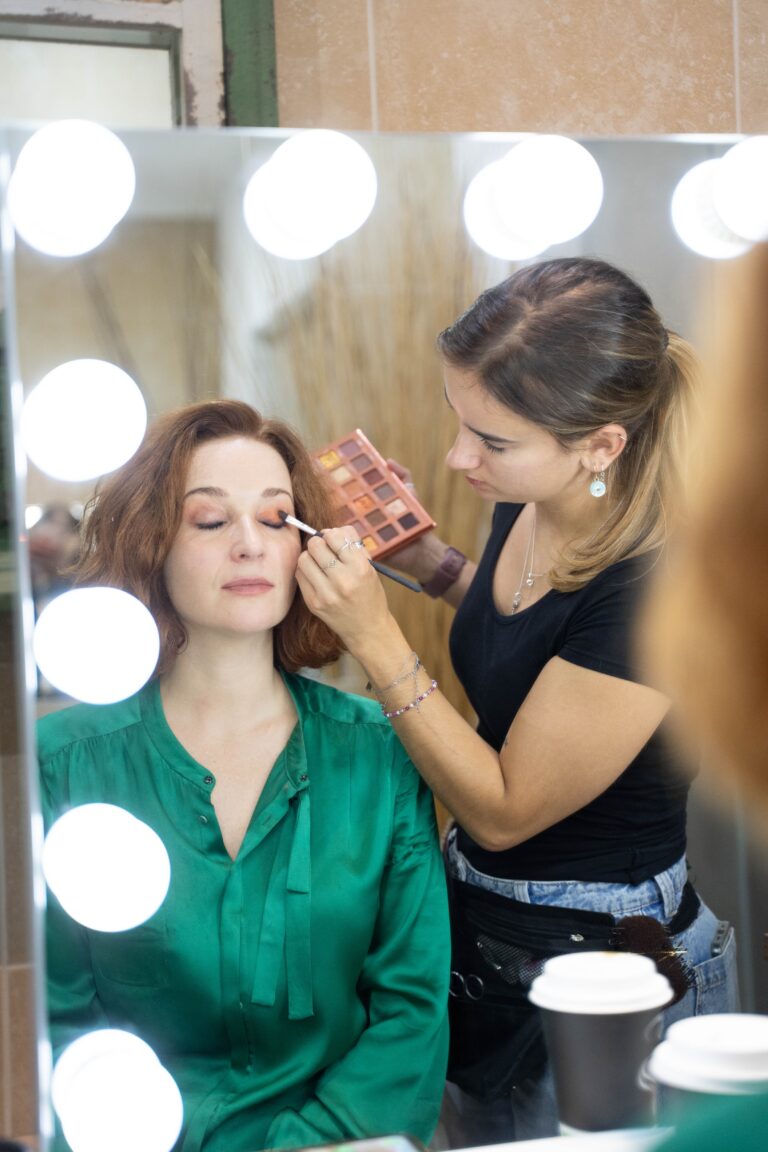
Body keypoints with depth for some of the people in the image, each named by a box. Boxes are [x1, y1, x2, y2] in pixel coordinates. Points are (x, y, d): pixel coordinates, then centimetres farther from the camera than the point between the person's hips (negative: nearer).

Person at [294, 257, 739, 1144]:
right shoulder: (526, 505, -7)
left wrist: (377, 640, -26)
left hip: (605, 963, -8)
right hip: (476, 922, 8)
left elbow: (504, 810, -22)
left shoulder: (658, 593, -30)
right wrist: (421, 554, 1)